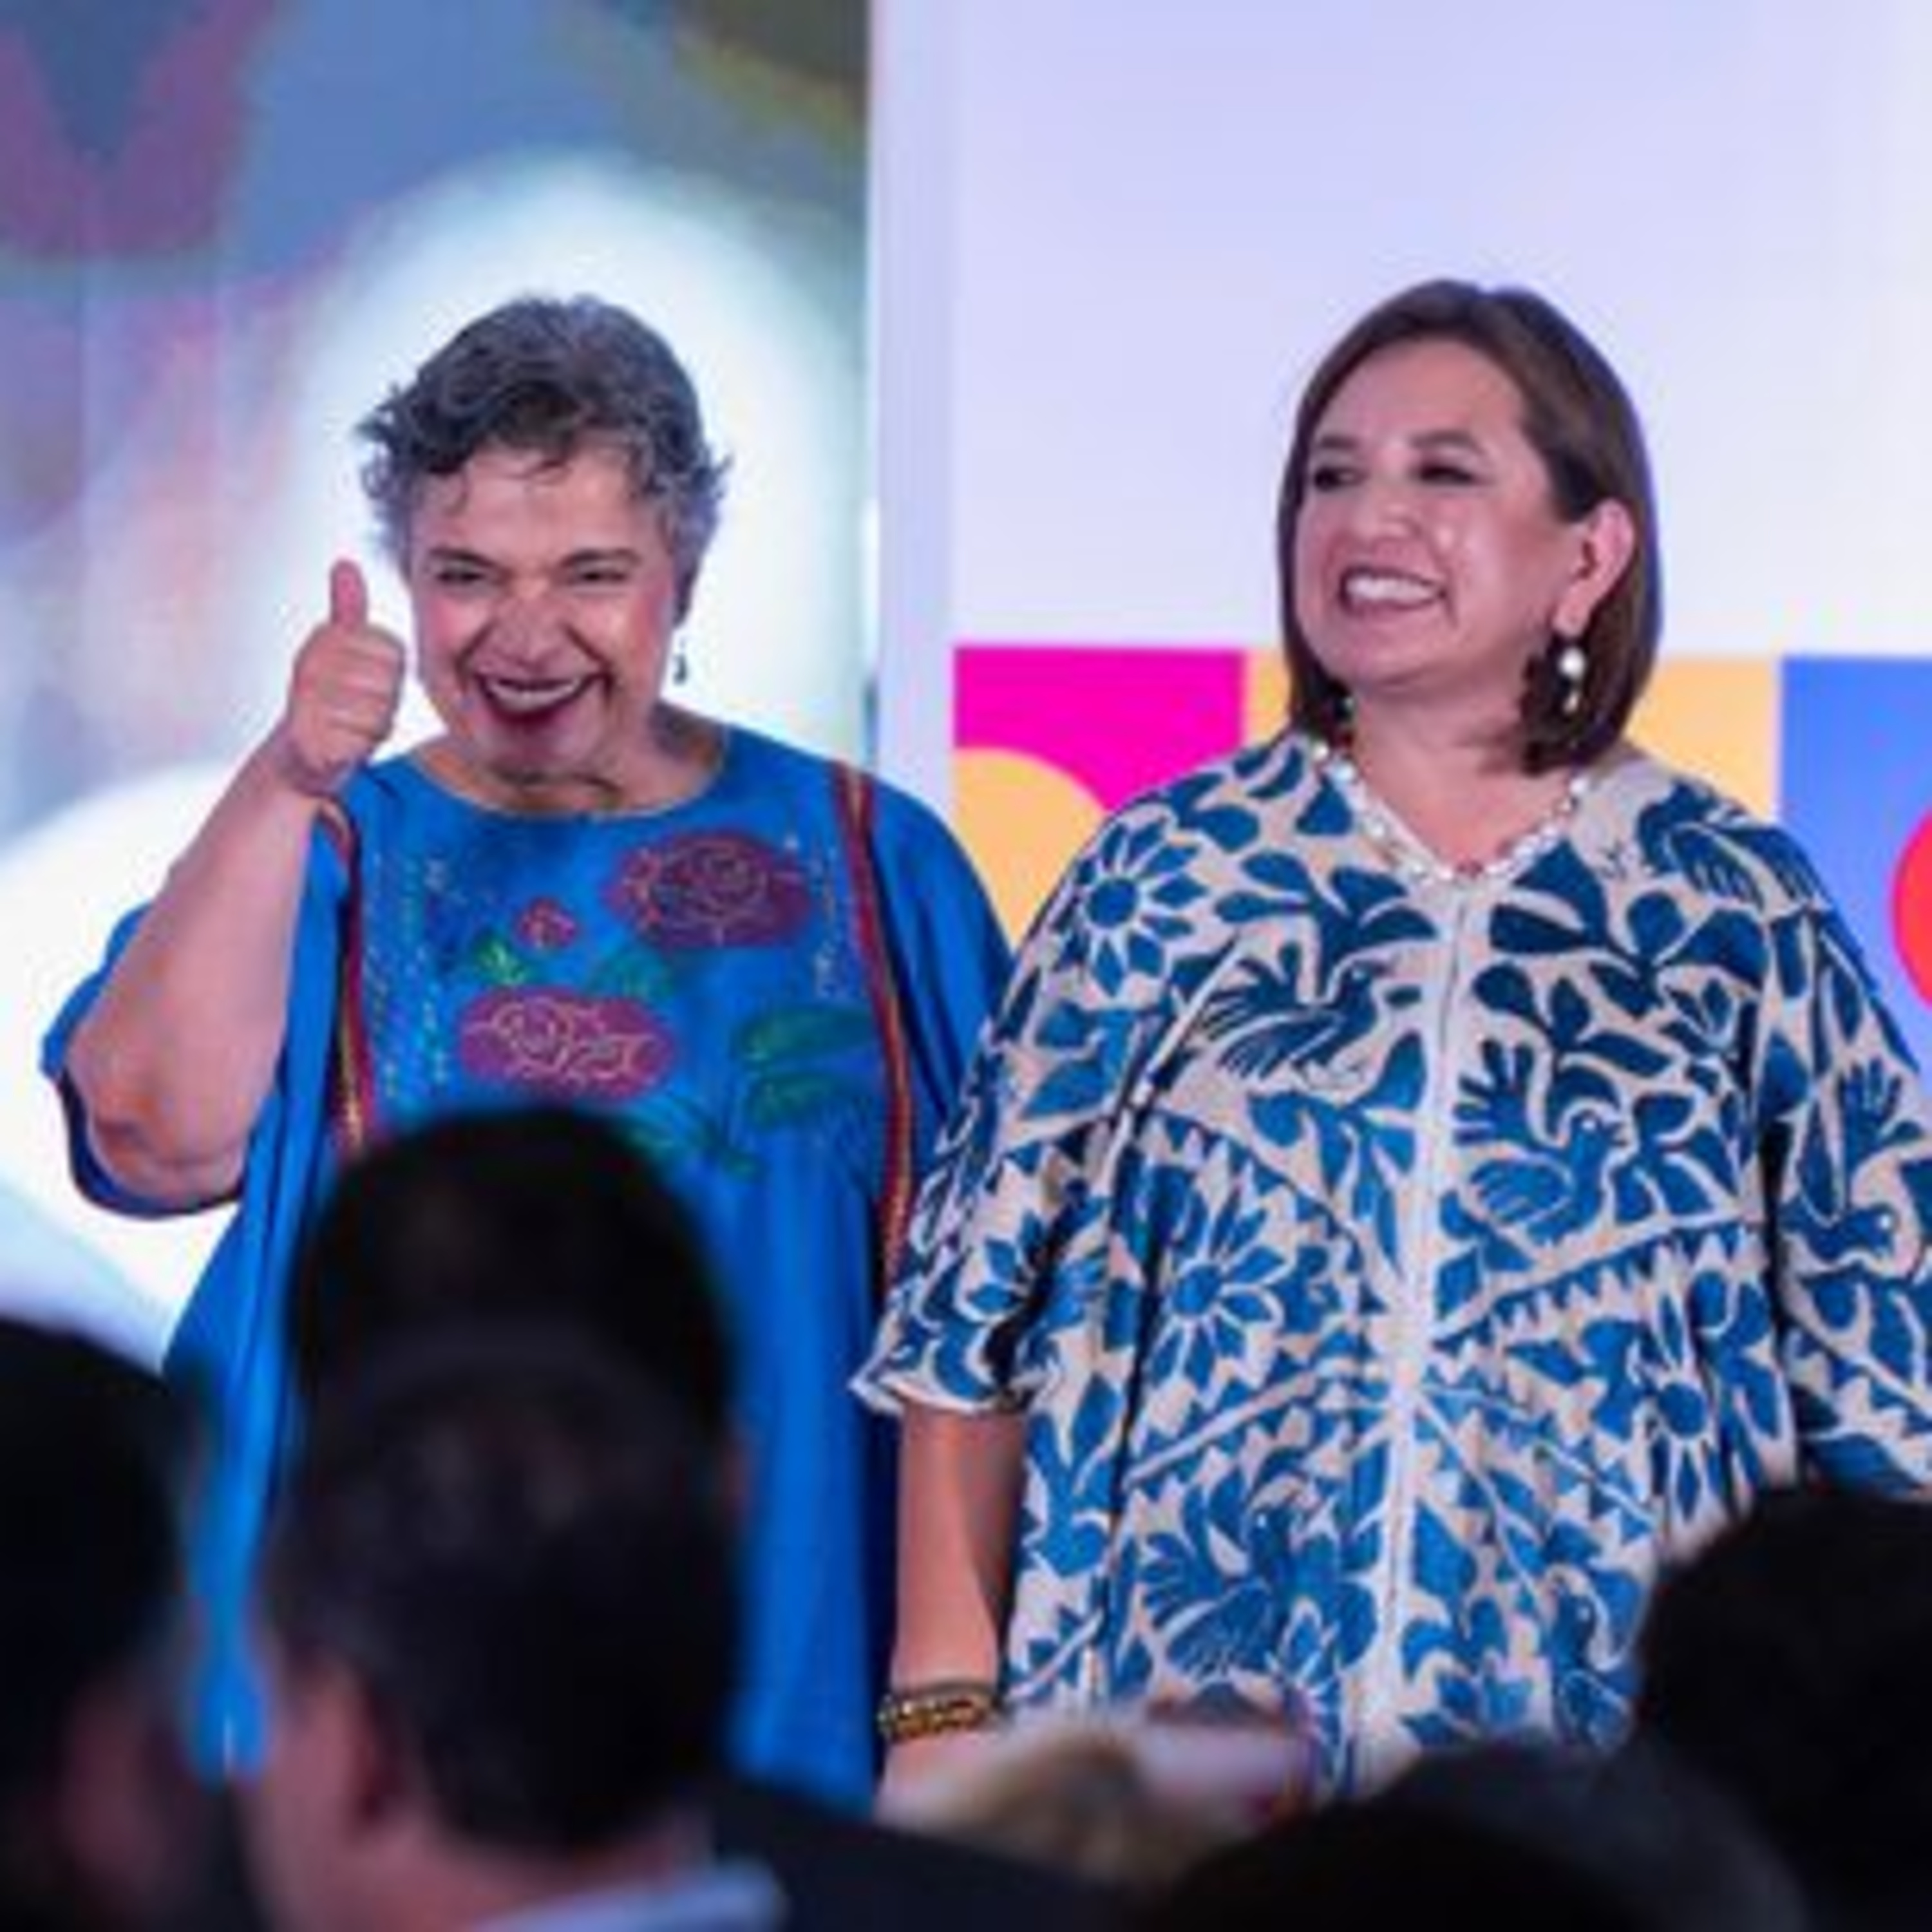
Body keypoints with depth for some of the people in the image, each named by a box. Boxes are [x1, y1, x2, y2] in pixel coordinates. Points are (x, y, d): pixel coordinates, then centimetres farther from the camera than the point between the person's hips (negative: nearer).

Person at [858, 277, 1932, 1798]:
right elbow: (974, 1318, 5)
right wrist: (946, 1702, -2)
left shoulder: (1735, 912, 4)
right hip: (1175, 1761, 0)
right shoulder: (1167, 878, 5)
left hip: (1609, 1774, 0)